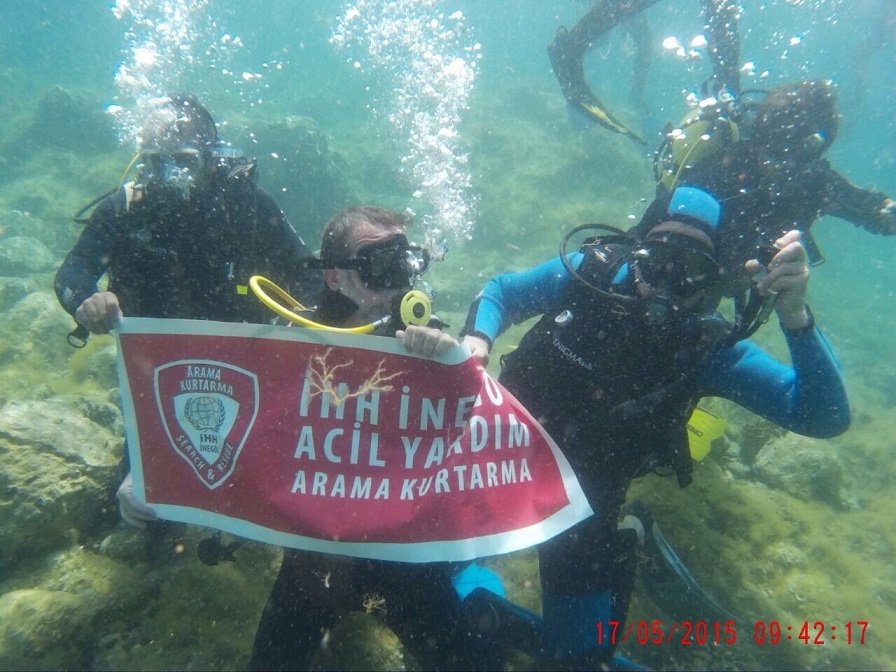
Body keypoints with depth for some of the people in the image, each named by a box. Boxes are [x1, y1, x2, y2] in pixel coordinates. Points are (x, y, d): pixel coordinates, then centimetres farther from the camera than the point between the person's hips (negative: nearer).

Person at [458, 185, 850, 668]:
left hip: (585, 496, -2)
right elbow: (500, 292, 0)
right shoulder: (592, 272, -15)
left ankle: (621, 539, 36)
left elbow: (825, 417, -25)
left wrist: (795, 317, -39)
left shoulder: (709, 345, -19)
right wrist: (477, 338, -21)